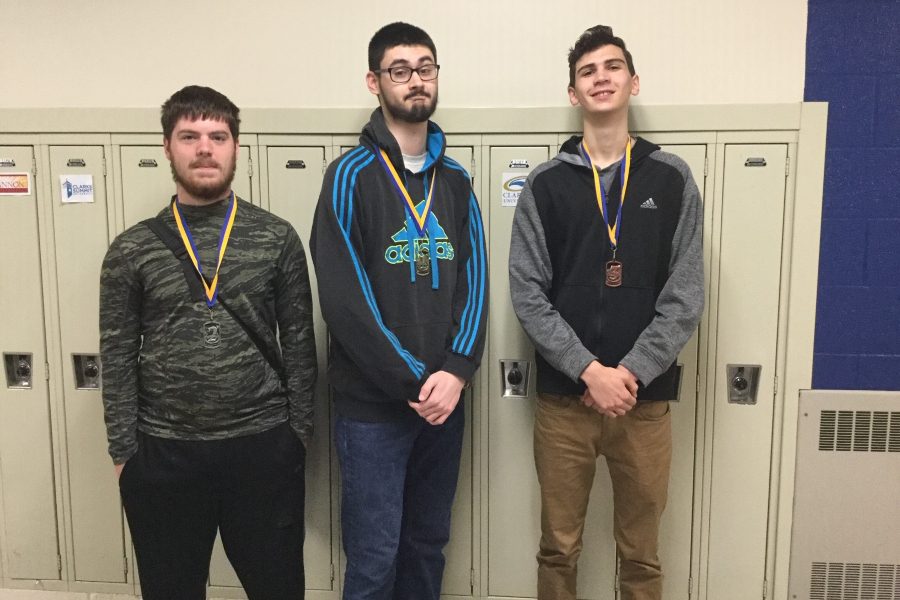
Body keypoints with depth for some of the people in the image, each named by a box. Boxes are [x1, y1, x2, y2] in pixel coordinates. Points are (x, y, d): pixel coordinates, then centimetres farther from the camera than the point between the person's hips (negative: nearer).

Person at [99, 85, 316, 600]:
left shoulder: (277, 238, -1)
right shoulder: (132, 250, 0)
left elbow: (299, 342, 2)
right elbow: (119, 358, 2)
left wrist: (300, 432, 1)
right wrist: (124, 452, 0)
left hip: (264, 446, 0)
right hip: (164, 453, 1)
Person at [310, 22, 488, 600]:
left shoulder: (456, 179, 8)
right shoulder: (351, 175, -7)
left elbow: (474, 283, 2)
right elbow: (345, 299, -14)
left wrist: (455, 371, -13)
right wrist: (415, 381, -15)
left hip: (444, 399, 5)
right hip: (372, 404, -4)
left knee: (429, 545, 17)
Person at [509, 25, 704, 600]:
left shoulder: (672, 179, 4)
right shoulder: (546, 185, 2)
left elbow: (685, 296, -2)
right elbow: (528, 294, -5)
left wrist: (632, 373, -13)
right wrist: (589, 370, -15)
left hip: (646, 400, 1)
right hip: (563, 400, 0)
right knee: (559, 549, 13)